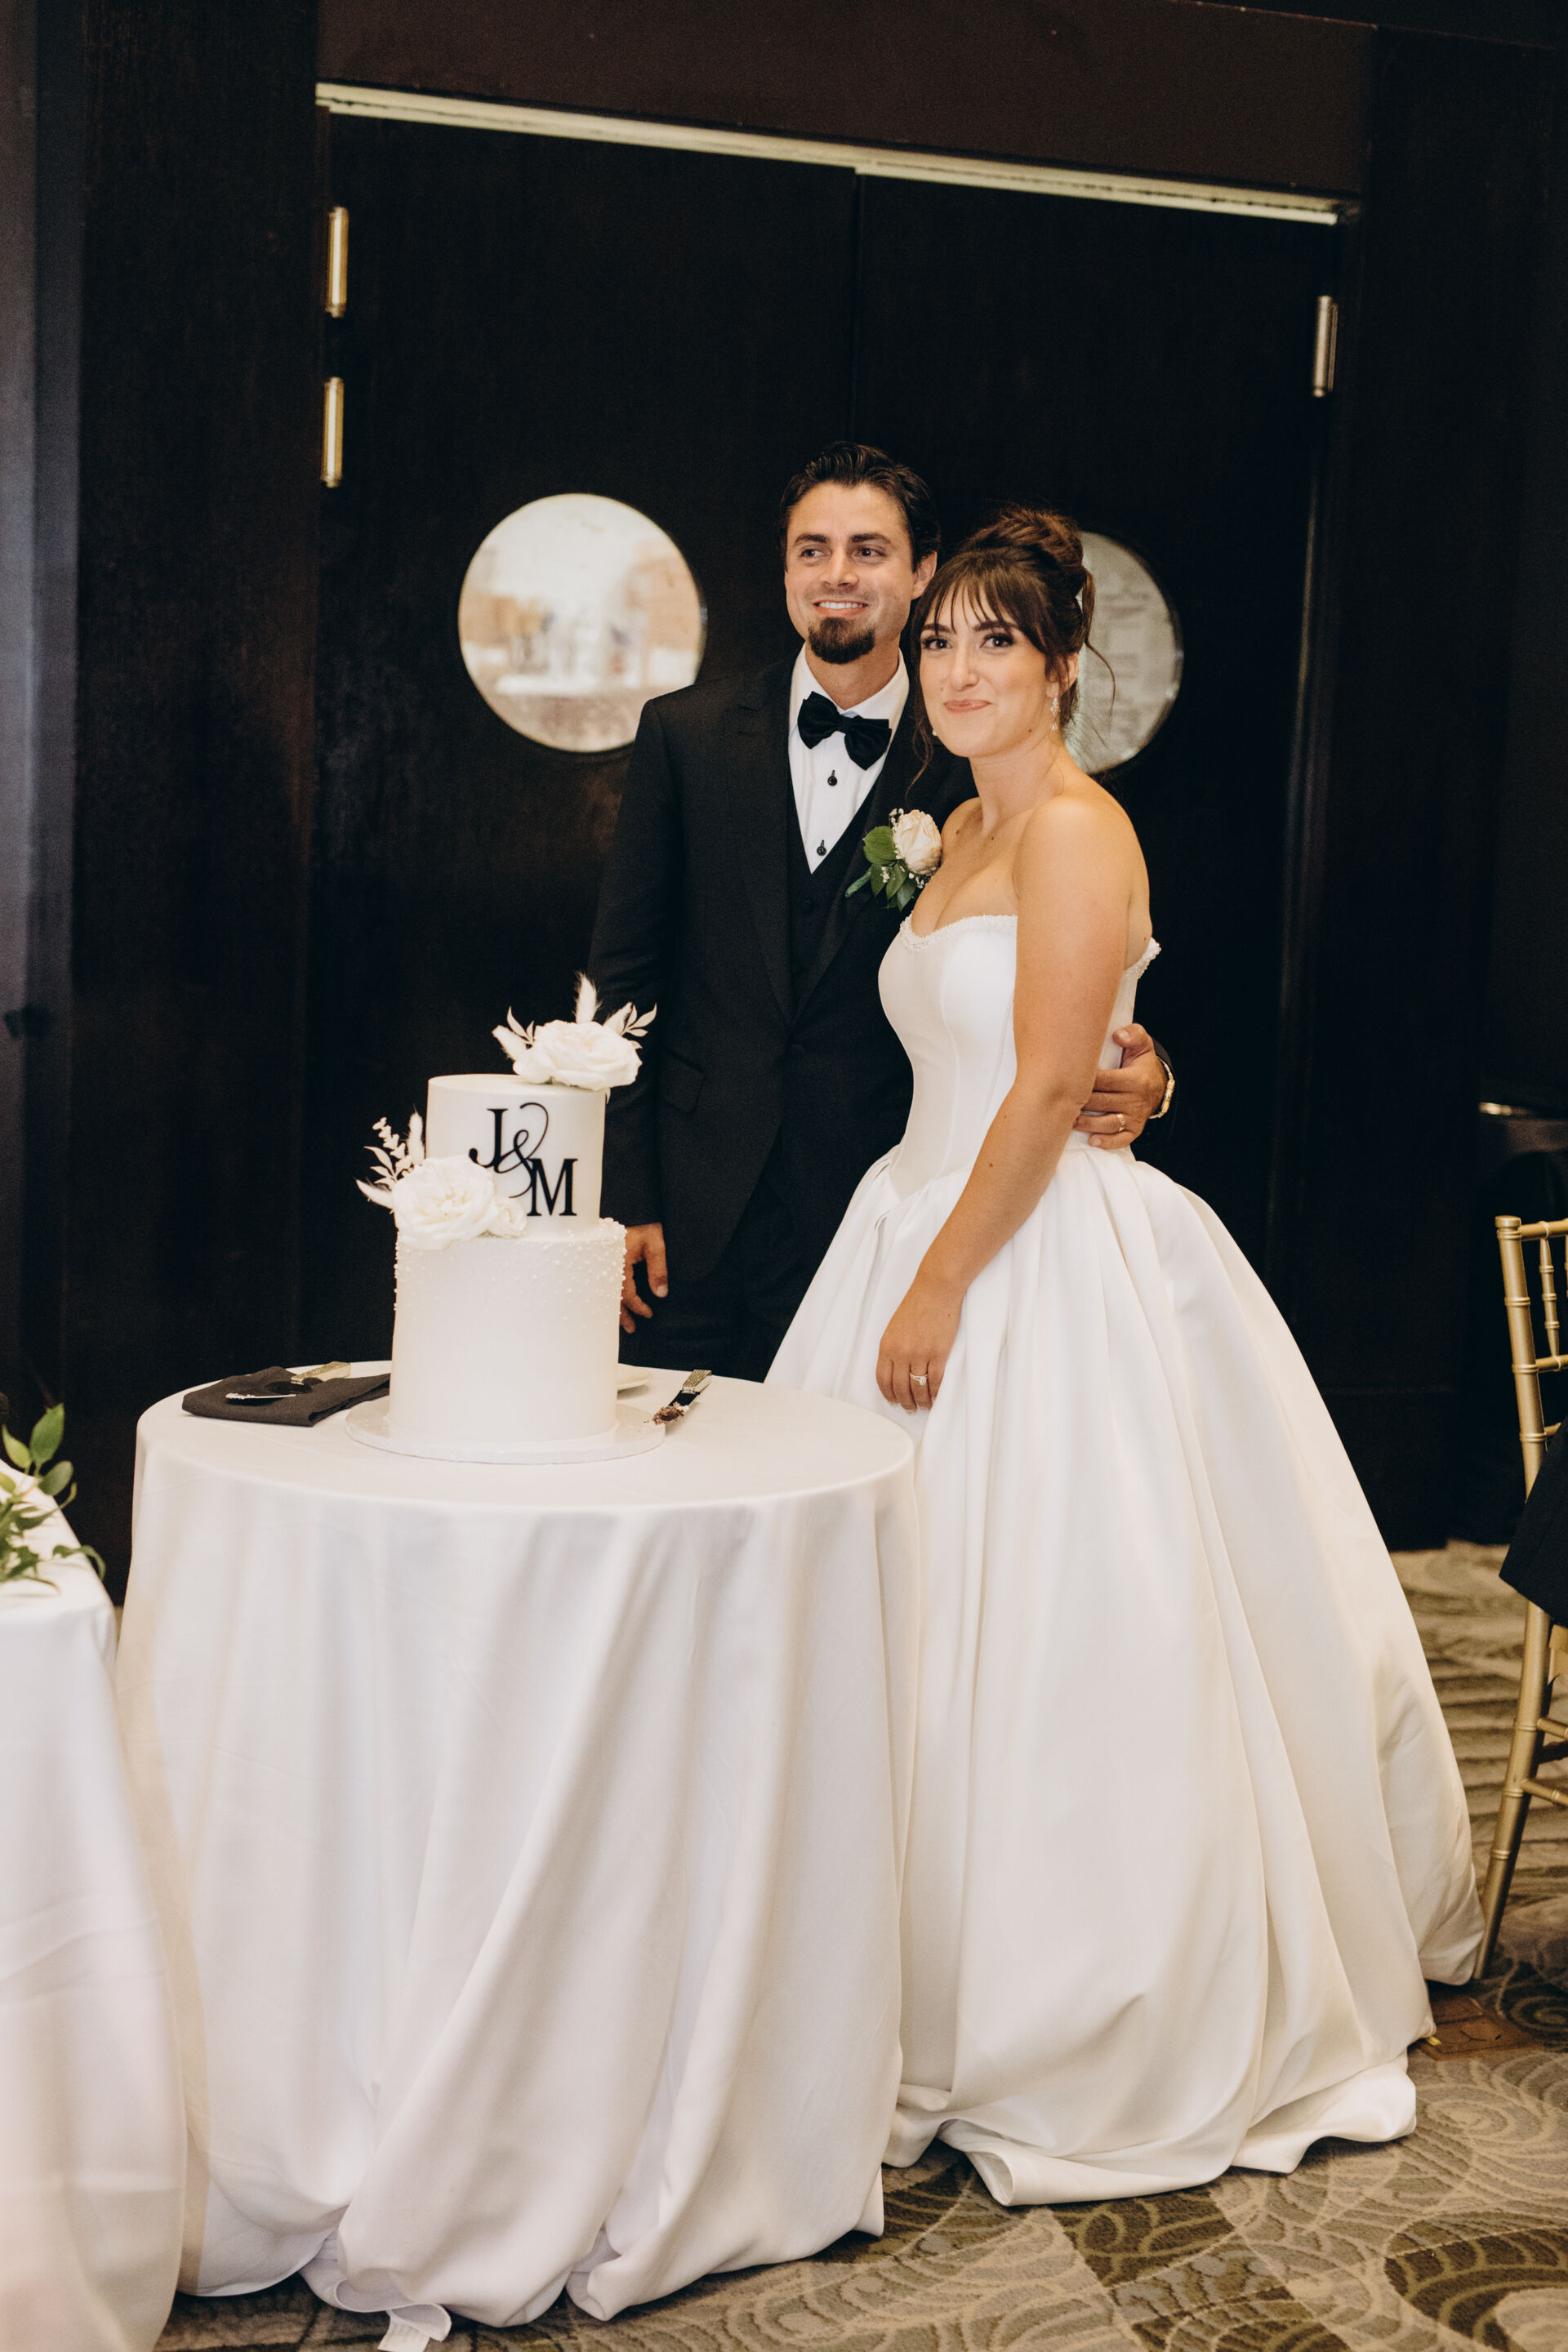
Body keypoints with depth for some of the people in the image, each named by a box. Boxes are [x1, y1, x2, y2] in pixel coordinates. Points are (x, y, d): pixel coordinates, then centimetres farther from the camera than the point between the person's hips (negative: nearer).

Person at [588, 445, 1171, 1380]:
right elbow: (623, 978, 4)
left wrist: (1137, 1078, -22)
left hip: (875, 1223, -1)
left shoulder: (970, 766, -2)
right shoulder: (687, 734, 3)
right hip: (693, 1222, 1)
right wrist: (622, 1199, -1)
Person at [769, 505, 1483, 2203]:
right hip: (933, 1221, 9)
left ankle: (1067, 2044, 14)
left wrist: (940, 1288, -17)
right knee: (918, 1634, 13)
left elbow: (1048, 1091, -18)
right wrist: (912, 1268, 17)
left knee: (1037, 1648, -2)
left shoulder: (1074, 829, -13)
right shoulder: (963, 832, 16)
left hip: (1042, 1265, -9)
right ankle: (926, 1994, 29)